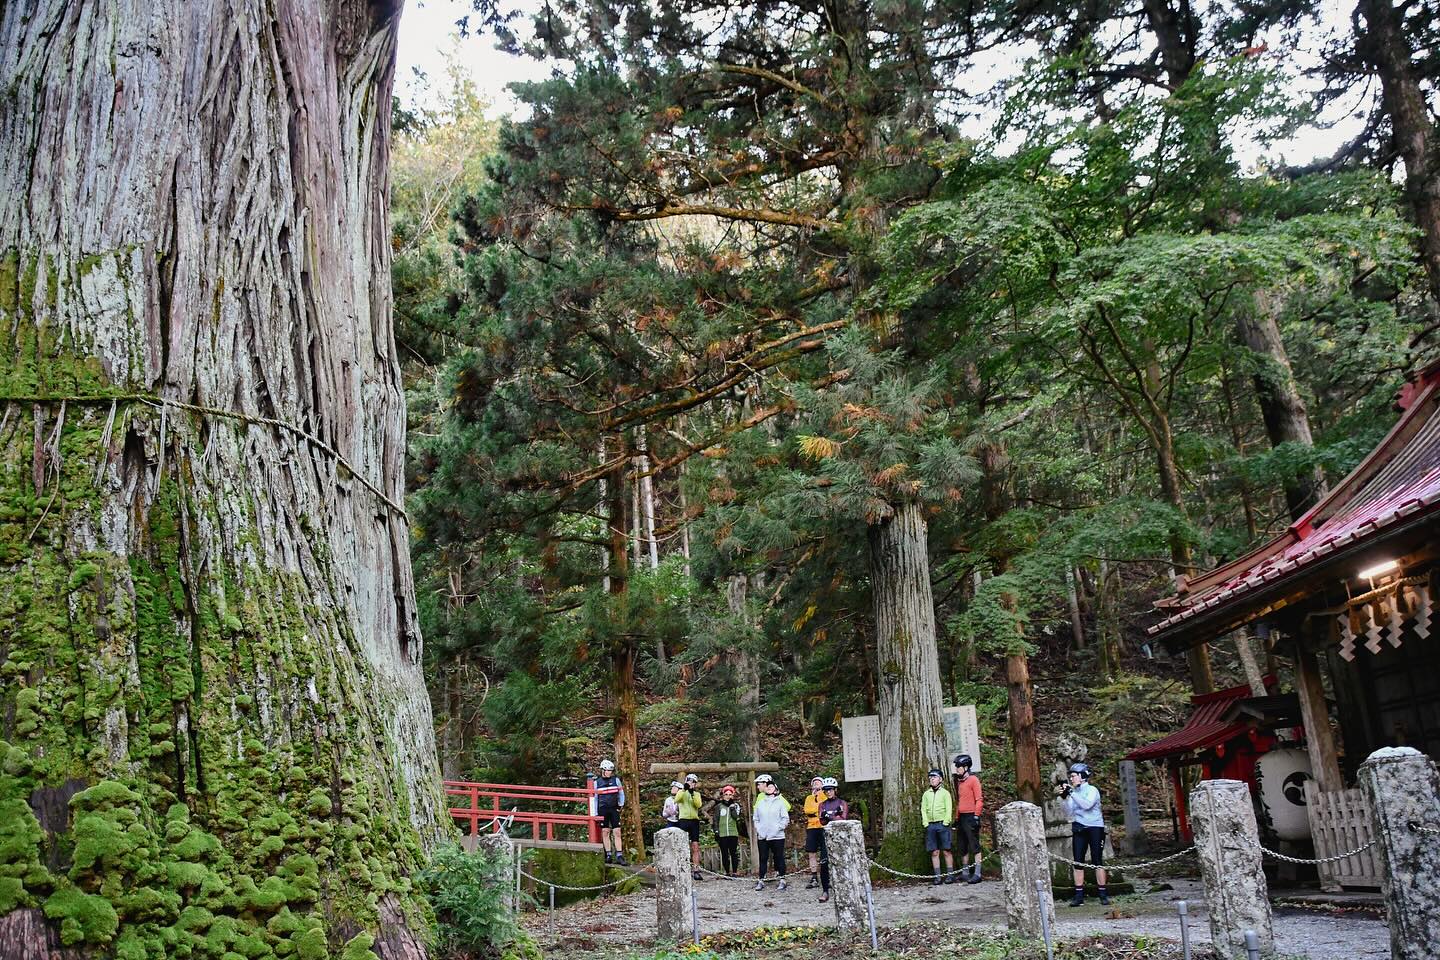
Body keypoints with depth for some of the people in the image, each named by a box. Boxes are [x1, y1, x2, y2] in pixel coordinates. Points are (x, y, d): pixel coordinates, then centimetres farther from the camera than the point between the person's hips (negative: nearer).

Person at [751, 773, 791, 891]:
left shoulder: (780, 801, 0)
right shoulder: (760, 802, 9)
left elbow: (785, 819, -2)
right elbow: (755, 818, 12)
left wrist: (777, 828, -11)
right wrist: (759, 830, -1)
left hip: (777, 836, -2)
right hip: (762, 837, 3)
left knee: (779, 858, 3)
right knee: (763, 858, 5)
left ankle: (782, 880, 11)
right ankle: (761, 881, 10)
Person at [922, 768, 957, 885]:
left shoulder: (945, 793, 4)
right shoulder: (926, 794, 14)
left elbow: (949, 809, -1)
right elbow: (923, 809, 13)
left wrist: (945, 822, -10)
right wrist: (926, 823, 2)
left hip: (942, 824, -3)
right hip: (931, 825, 3)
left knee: (946, 851, -3)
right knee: (934, 852, 3)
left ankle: (950, 874, 3)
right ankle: (937, 876, 5)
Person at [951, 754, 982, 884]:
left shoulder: (973, 780, -6)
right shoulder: (959, 782, 17)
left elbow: (979, 799, -11)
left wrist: (976, 816, -17)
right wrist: (956, 818, 21)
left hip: (971, 816, -8)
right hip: (962, 817, 8)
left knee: (974, 846, -8)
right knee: (962, 847, 11)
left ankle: (977, 873, -7)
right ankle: (965, 872, 18)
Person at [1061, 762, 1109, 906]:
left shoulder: (1092, 790, -6)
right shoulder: (1073, 792, 8)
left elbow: (1087, 805, -24)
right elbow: (1069, 812, 2)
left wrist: (1072, 794, -26)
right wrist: (1065, 798, -12)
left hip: (1095, 828, -5)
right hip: (1079, 829, 5)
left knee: (1097, 861, -3)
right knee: (1078, 862, 0)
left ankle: (1103, 894, 3)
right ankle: (1079, 896, 2)